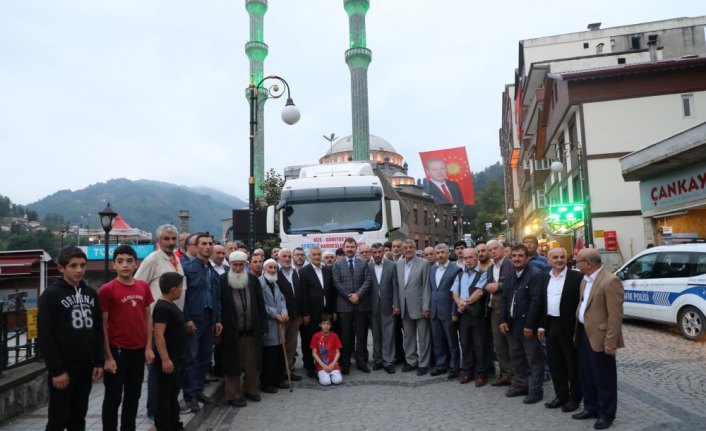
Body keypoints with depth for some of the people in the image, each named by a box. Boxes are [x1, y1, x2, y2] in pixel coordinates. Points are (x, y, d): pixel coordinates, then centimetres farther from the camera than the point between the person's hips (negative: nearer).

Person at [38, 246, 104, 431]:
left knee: (79, 416, 13)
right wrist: (56, 369, -15)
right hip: (63, 366, -5)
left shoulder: (91, 294, 9)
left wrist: (99, 361, 5)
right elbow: (45, 336, -12)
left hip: (86, 364, 5)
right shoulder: (51, 294, -8)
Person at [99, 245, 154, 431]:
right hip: (117, 351, -5)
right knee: (113, 398, 7)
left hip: (139, 350, 5)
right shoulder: (107, 290, -11)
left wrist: (148, 347, 4)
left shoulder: (143, 286, 3)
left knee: (133, 395, 16)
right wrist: (108, 356, -9)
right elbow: (103, 325, -8)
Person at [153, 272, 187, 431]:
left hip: (177, 358, 10)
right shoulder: (162, 307, -21)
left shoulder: (170, 305, 11)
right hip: (167, 360, -10)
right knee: (164, 395, 1)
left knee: (174, 393, 18)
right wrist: (165, 359, -27)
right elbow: (159, 335, -25)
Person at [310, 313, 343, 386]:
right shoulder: (316, 336, -4)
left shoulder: (334, 336, 1)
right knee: (325, 382, -24)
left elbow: (338, 352, 2)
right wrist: (323, 365, -11)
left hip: (333, 364, 1)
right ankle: (321, 375, 9)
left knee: (337, 380, -21)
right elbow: (314, 353, -3)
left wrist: (333, 364, -11)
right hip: (321, 365, -1)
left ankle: (332, 374, 11)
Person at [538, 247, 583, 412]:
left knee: (573, 364, 6)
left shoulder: (576, 277, -9)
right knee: (555, 364, 13)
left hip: (569, 327, -6)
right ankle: (561, 395, 26)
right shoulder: (546, 278, 10)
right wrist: (542, 326, 10)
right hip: (551, 326, 6)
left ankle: (574, 398, 20)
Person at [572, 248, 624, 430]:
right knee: (586, 375, 18)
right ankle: (591, 408, 33)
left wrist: (610, 342, -20)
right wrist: (577, 332, 14)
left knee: (604, 378, 6)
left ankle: (606, 415, 21)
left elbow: (615, 315, -20)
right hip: (584, 334, 9)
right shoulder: (585, 280, 11)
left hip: (599, 337, -9)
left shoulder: (610, 281, -18)